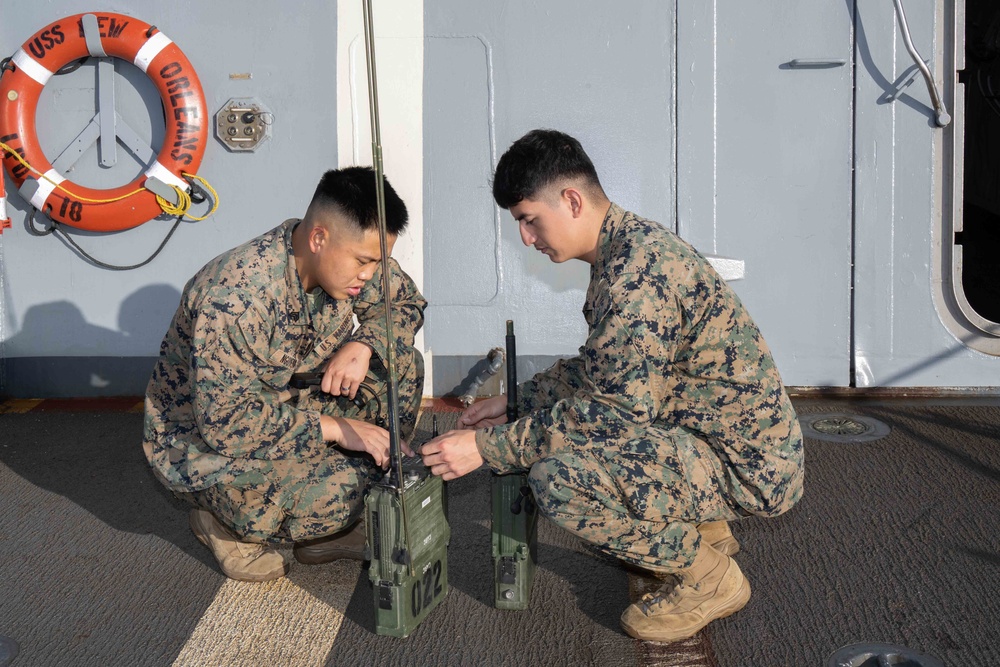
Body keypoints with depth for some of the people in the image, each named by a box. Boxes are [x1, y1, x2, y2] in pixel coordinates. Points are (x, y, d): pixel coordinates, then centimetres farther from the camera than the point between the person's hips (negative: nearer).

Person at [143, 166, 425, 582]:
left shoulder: (343, 258, -12)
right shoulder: (235, 299, -34)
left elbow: (405, 301, 5)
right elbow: (227, 422, -35)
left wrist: (363, 345, -17)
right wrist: (333, 428, -32)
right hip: (205, 444, -8)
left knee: (400, 364, -9)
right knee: (342, 490, -29)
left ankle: (326, 527, 2)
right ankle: (226, 523, 1)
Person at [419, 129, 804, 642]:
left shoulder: (635, 272, -24)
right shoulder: (631, 242, 9)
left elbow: (617, 413, -27)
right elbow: (602, 368, 19)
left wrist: (488, 446, -22)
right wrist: (516, 400, 11)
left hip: (748, 465, -11)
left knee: (559, 475, -27)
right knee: (555, 411, 19)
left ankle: (709, 578, -4)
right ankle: (701, 528, 19)